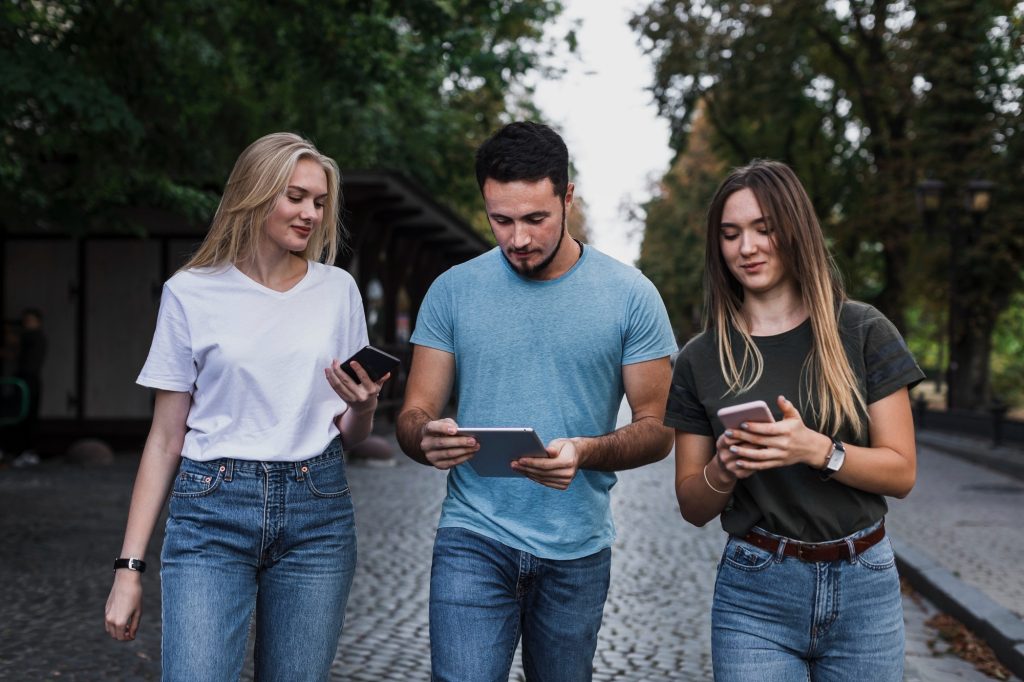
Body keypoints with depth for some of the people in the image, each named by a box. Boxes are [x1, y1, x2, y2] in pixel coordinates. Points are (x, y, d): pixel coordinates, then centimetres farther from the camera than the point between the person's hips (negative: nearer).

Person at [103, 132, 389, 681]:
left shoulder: (338, 290, 8)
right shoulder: (192, 292, 1)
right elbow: (165, 439, 2)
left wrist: (363, 408, -10)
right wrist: (129, 565, -2)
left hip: (317, 512, 2)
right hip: (212, 512, -2)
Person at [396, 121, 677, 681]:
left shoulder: (630, 295, -3)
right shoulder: (452, 291, 0)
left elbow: (657, 427, -2)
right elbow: (413, 416, 1)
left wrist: (585, 452, -22)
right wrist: (427, 438, -24)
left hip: (577, 551, 1)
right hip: (473, 541, 0)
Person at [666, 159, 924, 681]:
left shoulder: (864, 333, -2)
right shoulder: (701, 360, 2)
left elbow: (901, 472, -4)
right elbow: (693, 507, 5)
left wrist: (817, 450, -21)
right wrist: (723, 470, -16)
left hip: (864, 586, 0)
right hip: (756, 596, 0)